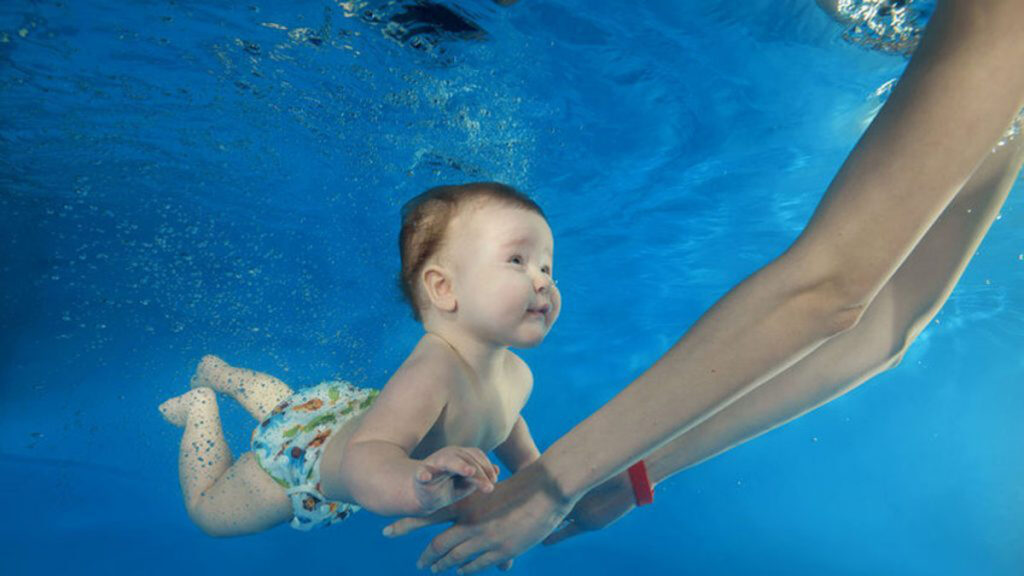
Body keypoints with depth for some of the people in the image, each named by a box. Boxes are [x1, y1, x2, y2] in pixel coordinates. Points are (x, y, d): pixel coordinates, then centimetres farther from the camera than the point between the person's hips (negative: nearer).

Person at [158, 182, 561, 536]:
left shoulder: (516, 374, -21)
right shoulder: (432, 372, -48)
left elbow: (502, 422, 3)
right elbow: (364, 458, -58)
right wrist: (418, 486, -77)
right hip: (301, 454, -7)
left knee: (286, 407, 37)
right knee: (207, 512, 19)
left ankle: (218, 371, 58)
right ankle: (202, 405, 36)